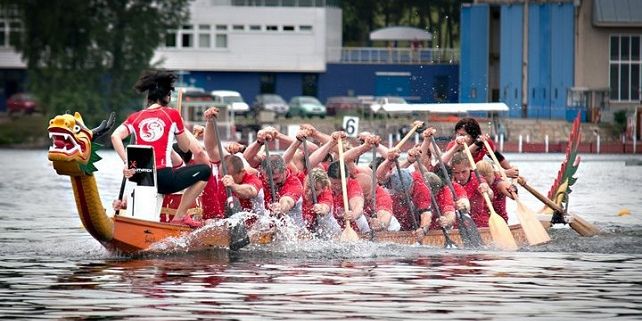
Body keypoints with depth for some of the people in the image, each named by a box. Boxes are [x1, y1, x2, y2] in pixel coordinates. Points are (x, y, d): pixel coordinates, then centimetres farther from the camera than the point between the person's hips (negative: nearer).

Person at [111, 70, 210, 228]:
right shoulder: (172, 114, 2)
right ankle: (180, 216, 4)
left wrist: (127, 163, -6)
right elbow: (186, 148, 10)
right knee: (204, 171, 12)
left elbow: (115, 136, -7)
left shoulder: (135, 118, 10)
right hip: (164, 178, -6)